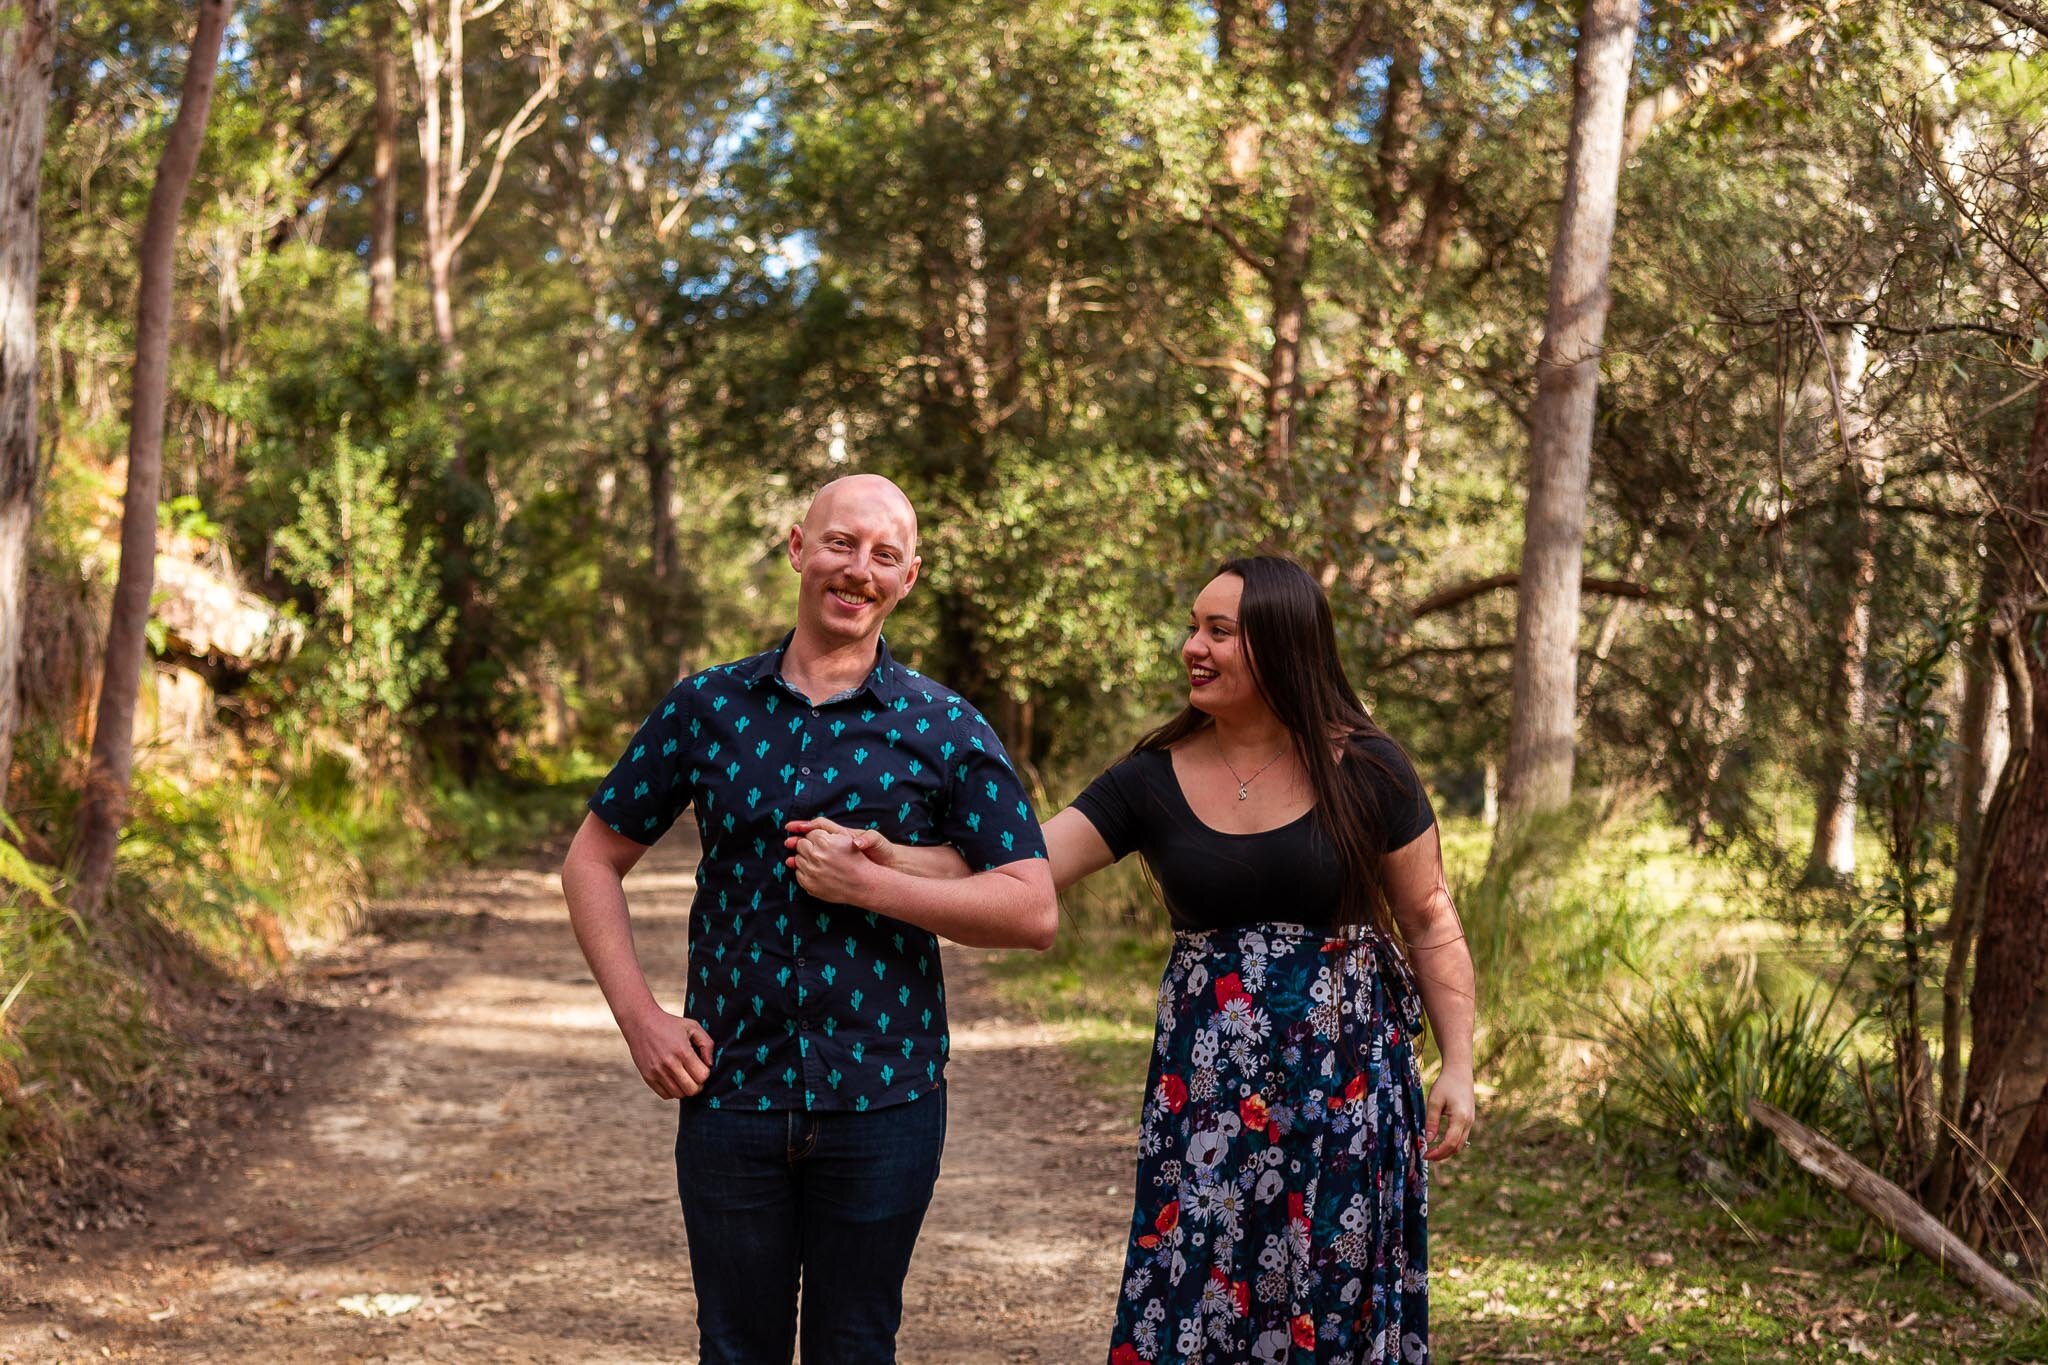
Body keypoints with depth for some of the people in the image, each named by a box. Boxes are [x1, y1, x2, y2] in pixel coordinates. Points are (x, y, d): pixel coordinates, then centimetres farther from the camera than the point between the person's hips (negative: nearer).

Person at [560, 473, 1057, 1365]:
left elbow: (1035, 912, -7)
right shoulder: (705, 708, 3)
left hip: (882, 1100, -1)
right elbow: (593, 861, 9)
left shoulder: (947, 733, -1)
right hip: (729, 1089, 1)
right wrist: (639, 1016, -2)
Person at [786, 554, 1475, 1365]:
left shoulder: (1364, 771, -4)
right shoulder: (1155, 780, 0)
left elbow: (1429, 920, 3)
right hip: (1207, 1087, 2)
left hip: (1347, 1077, -2)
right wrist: (884, 865, -22)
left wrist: (1458, 1064, -3)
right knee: (1195, 1295, 2)